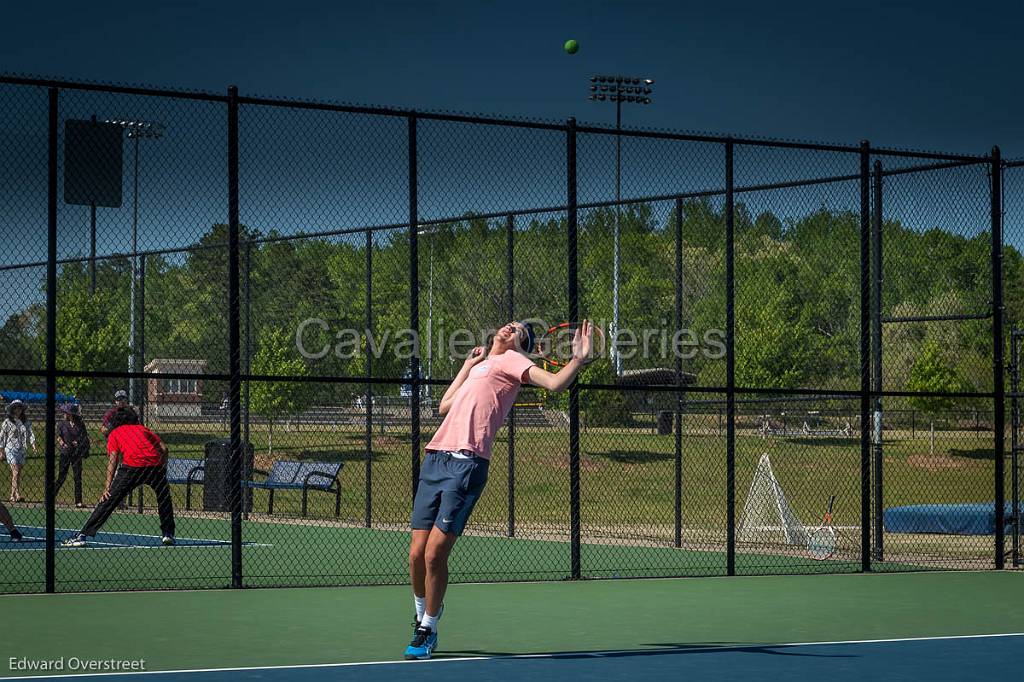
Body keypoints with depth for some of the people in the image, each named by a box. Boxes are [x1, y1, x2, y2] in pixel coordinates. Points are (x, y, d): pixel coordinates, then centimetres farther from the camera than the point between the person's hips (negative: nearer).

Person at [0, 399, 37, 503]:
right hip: (11, 449, -4)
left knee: (17, 474, 5)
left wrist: (33, 444, -12)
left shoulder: (25, 422, 11)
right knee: (16, 472, -16)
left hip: (22, 450, 4)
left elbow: (30, 433, 6)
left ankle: (12, 496, 11)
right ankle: (17, 495, -24)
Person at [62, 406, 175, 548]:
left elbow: (112, 460, 6)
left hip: (131, 466, -3)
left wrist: (107, 487, 0)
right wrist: (162, 470, 22)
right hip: (155, 465, 3)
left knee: (108, 501, 1)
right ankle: (168, 534, 27)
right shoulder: (143, 429, 28)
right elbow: (163, 448, 15)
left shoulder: (114, 433, 20)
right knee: (164, 498, 29)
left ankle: (82, 536, -3)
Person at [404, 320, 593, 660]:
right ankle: (423, 615, 28)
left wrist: (579, 359, -17)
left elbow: (554, 383, -3)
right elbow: (445, 406, 32)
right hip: (435, 459, 6)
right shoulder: (481, 365, 29)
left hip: (467, 463, -6)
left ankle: (427, 629, 8)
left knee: (435, 553, -9)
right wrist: (468, 365, 29)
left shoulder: (510, 360, 10)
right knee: (417, 554, 3)